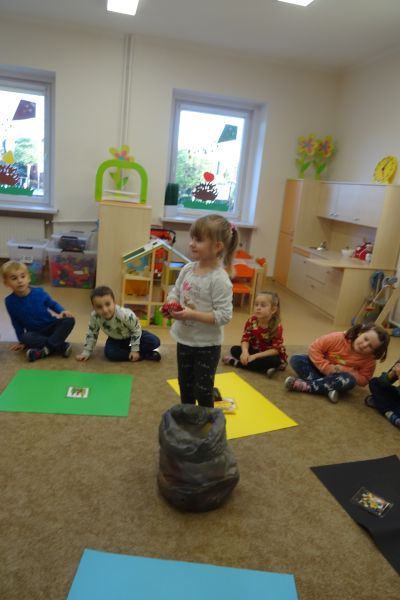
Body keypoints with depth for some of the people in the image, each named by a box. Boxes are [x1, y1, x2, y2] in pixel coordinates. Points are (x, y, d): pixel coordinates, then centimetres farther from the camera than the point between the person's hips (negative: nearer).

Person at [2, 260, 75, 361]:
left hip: (52, 326, 1)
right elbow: (16, 323, 3)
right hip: (35, 333, -1)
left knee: (69, 320, -25)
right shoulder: (10, 301, -9)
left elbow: (53, 304, 5)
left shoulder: (39, 292, -11)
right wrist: (22, 341, 6)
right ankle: (60, 346, -30)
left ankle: (47, 349, -33)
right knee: (26, 338, -34)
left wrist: (62, 311, -15)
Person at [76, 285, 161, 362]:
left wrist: (135, 350, -20)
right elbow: (91, 334, -10)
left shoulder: (125, 314, -38)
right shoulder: (94, 316, -28)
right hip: (115, 339, 3)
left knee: (154, 342, -25)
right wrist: (86, 352, -10)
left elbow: (136, 329, -22)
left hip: (132, 335, -3)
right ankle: (146, 355, -19)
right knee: (109, 353, -29)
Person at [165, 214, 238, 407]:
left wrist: (192, 314, -30)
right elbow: (175, 292, 9)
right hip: (184, 340, 7)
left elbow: (224, 315, -25)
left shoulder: (219, 279, -24)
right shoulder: (188, 269, -3)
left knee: (203, 392, 9)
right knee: (185, 387, 24)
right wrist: (170, 303, -13)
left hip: (207, 345, -7)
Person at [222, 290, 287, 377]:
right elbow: (245, 339, -12)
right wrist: (245, 352, -35)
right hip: (254, 350, 4)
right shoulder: (251, 321, -12)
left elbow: (275, 350, -26)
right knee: (234, 349, -13)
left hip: (270, 354, -3)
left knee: (274, 361, -36)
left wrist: (255, 356, -31)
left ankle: (235, 362, -28)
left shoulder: (277, 327, -24)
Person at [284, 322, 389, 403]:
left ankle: (306, 385, -33)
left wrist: (345, 370, -28)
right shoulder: (338, 338, -22)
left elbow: (363, 379, -13)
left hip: (338, 377, 0)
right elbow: (314, 348, -19)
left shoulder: (369, 359, -16)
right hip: (322, 369, 0)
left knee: (349, 380, -37)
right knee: (296, 360, -23)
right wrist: (326, 367, -28)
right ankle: (328, 388, -33)